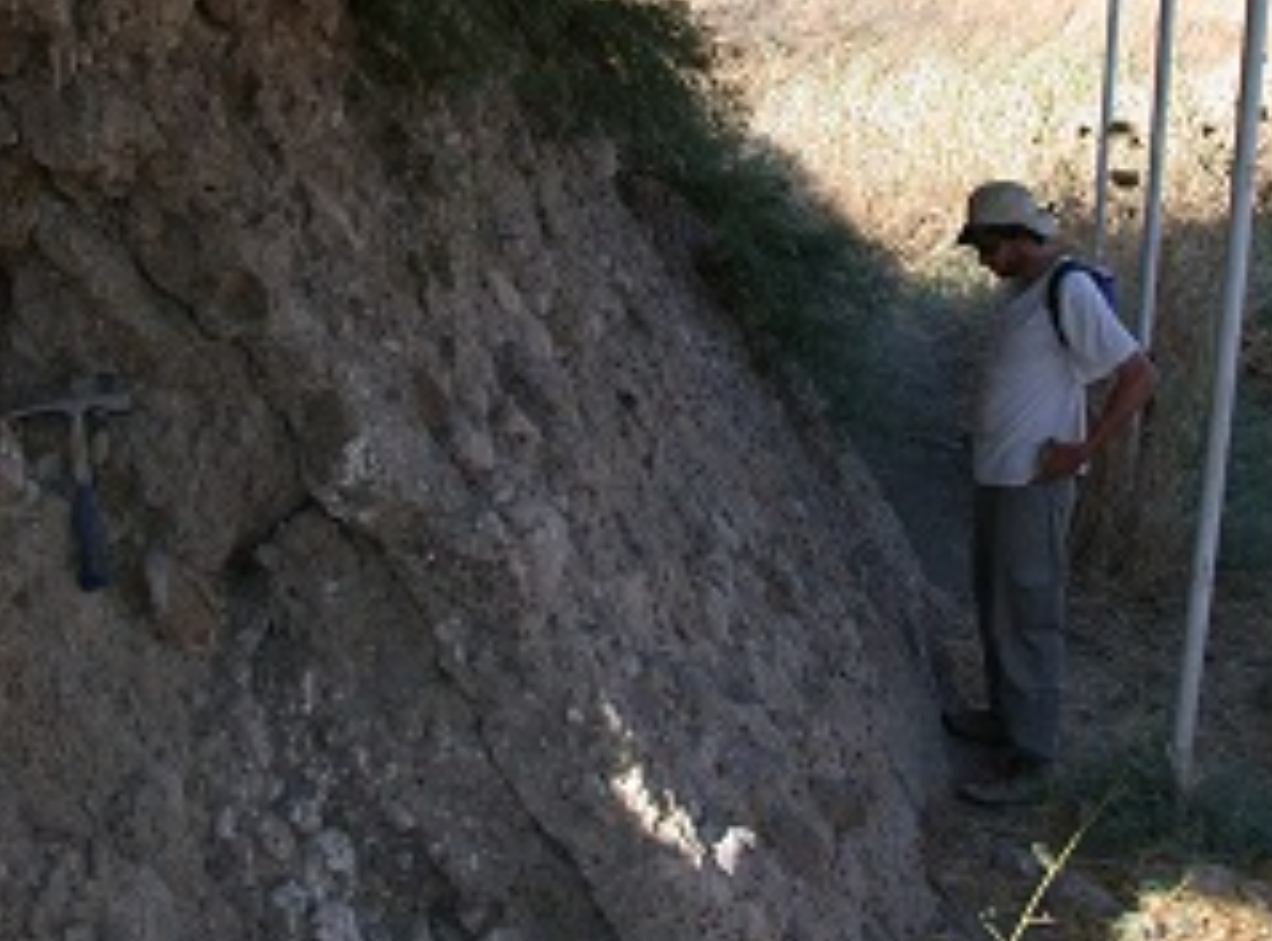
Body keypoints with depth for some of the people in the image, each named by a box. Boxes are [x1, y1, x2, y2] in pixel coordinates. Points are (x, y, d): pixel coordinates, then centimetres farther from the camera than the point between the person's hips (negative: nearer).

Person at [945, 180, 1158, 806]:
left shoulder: (1071, 294, -19)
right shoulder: (1021, 287, 10)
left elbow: (1139, 377, -21)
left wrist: (1080, 451, -19)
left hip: (1034, 485, -10)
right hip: (996, 474, 10)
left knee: (1028, 619, -3)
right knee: (994, 604, 20)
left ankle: (1030, 761, 5)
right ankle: (1006, 717, 36)